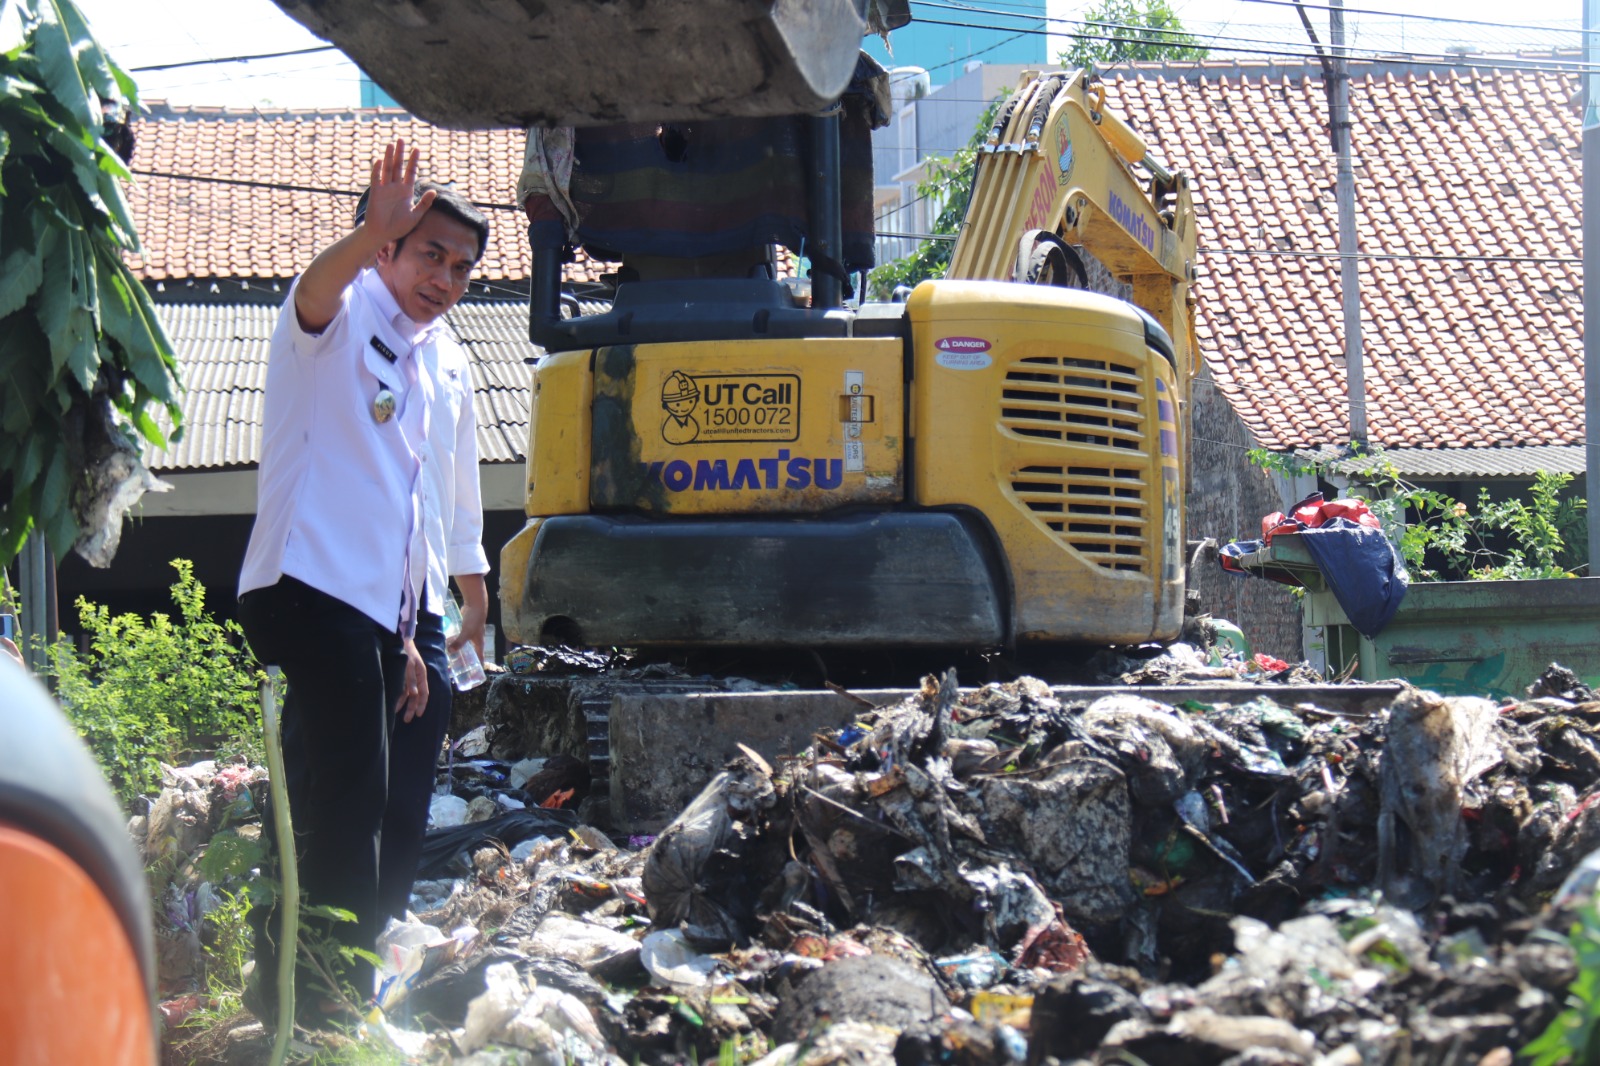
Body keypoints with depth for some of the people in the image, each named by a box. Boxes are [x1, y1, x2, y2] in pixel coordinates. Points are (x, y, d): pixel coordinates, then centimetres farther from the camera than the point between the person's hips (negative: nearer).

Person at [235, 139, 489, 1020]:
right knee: (343, 814, -17)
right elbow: (316, 290, -27)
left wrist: (404, 638, 24)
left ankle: (283, 996, 19)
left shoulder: (422, 362, 24)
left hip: (372, 611, 9)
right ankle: (334, 1000, -17)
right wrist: (372, 233, -48)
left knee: (332, 816, 12)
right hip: (310, 589, -9)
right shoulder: (345, 317, -1)